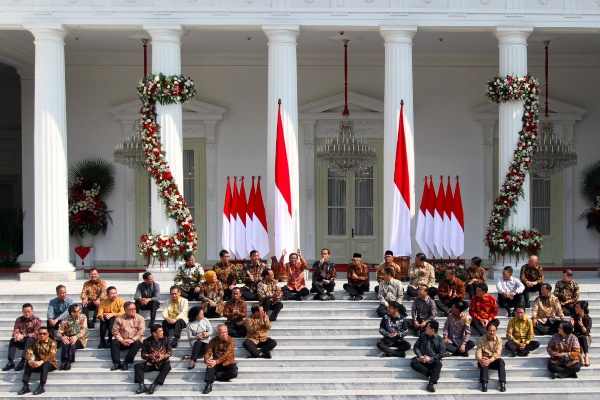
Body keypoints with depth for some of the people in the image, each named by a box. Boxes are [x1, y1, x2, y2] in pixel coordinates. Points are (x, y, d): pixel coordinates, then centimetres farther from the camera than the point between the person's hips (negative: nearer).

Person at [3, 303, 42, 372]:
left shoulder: (37, 320, -8)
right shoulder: (19, 320, 5)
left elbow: (36, 334, -17)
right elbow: (15, 332, 1)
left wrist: (23, 336, -29)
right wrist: (17, 335, -25)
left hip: (32, 342, -4)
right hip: (22, 342, 4)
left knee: (29, 339, -35)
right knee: (12, 340, -22)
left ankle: (22, 361, -41)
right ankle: (10, 362, -28)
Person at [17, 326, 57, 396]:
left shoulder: (52, 343, -8)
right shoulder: (35, 342, 5)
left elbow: (52, 355, -23)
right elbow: (28, 352, -6)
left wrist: (41, 362, -38)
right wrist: (30, 361, -30)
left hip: (50, 364, -4)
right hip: (38, 364, 4)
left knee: (45, 364, -36)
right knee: (28, 364, -22)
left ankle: (41, 386, -37)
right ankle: (25, 386, -27)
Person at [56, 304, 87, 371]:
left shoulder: (83, 317, -2)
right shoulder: (65, 321, -3)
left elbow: (84, 329, -15)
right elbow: (59, 333, -8)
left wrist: (76, 337, -35)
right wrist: (62, 337, -34)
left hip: (80, 339, -1)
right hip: (68, 338, 1)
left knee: (73, 342, -35)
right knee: (65, 342, -35)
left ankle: (69, 362, -42)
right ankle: (64, 361, -42)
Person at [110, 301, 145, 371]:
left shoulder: (140, 318, 3)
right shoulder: (119, 319, 5)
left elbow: (141, 331, -8)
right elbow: (115, 331, -1)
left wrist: (132, 339, -20)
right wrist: (121, 340, -16)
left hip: (135, 341, -1)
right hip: (123, 341, 1)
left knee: (137, 344, -34)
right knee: (114, 343, -26)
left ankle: (126, 363, -34)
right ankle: (117, 363, -29)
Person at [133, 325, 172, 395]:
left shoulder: (165, 339, -2)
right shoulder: (147, 341, -4)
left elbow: (170, 352, 0)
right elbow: (143, 354, 0)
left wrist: (163, 356, -20)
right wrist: (150, 356, -22)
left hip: (162, 363, -1)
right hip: (150, 363, 1)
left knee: (167, 366, -35)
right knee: (137, 366, -21)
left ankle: (154, 385, -40)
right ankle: (142, 386, -33)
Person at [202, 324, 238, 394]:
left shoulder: (231, 341, -11)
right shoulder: (213, 341, -1)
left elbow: (226, 355, -22)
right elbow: (208, 352, -8)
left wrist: (216, 362, -35)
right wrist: (207, 360, -33)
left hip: (228, 363, -2)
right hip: (217, 363, 2)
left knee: (234, 373, -32)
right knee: (210, 365, -32)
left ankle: (214, 376, -22)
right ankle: (209, 384, -39)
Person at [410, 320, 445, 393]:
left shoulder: (440, 340, 3)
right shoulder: (422, 336, 13)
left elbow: (441, 354, -3)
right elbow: (416, 347, 12)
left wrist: (430, 358, -16)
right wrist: (420, 356, -8)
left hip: (432, 361, -2)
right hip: (422, 360, 2)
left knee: (438, 364, -36)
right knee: (413, 363, -30)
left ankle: (431, 383, -48)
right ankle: (432, 374, -31)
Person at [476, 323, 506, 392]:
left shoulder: (498, 340, -2)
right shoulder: (481, 339, -2)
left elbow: (497, 353, -14)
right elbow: (478, 352, -12)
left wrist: (490, 360, -33)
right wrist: (480, 359, -36)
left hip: (494, 360, 1)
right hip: (484, 359, 0)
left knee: (501, 361, -33)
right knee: (484, 363, -36)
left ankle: (502, 383, -37)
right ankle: (484, 384, -43)